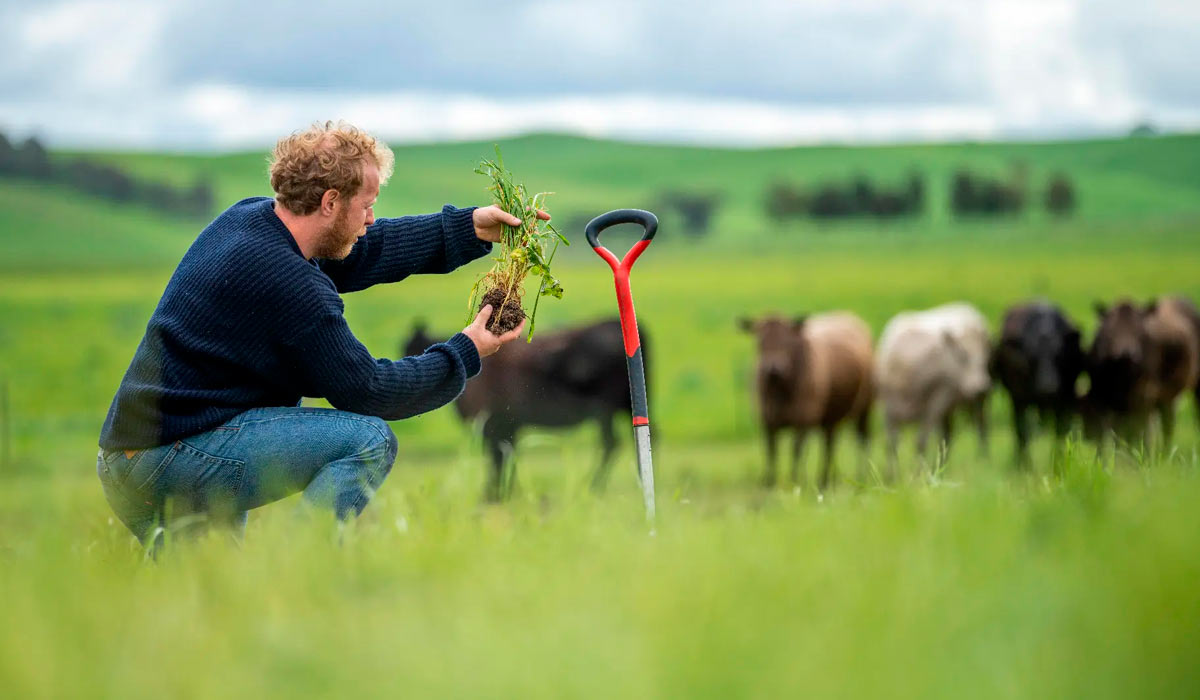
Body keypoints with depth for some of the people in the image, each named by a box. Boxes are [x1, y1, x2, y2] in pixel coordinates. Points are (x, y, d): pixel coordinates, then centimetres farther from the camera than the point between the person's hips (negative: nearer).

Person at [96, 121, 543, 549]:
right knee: (369, 441, -14)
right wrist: (465, 354, 1)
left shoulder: (247, 219, 9)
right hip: (175, 459, -10)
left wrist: (470, 228, 20)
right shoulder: (290, 283, -19)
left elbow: (363, 252, 23)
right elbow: (367, 391, -11)